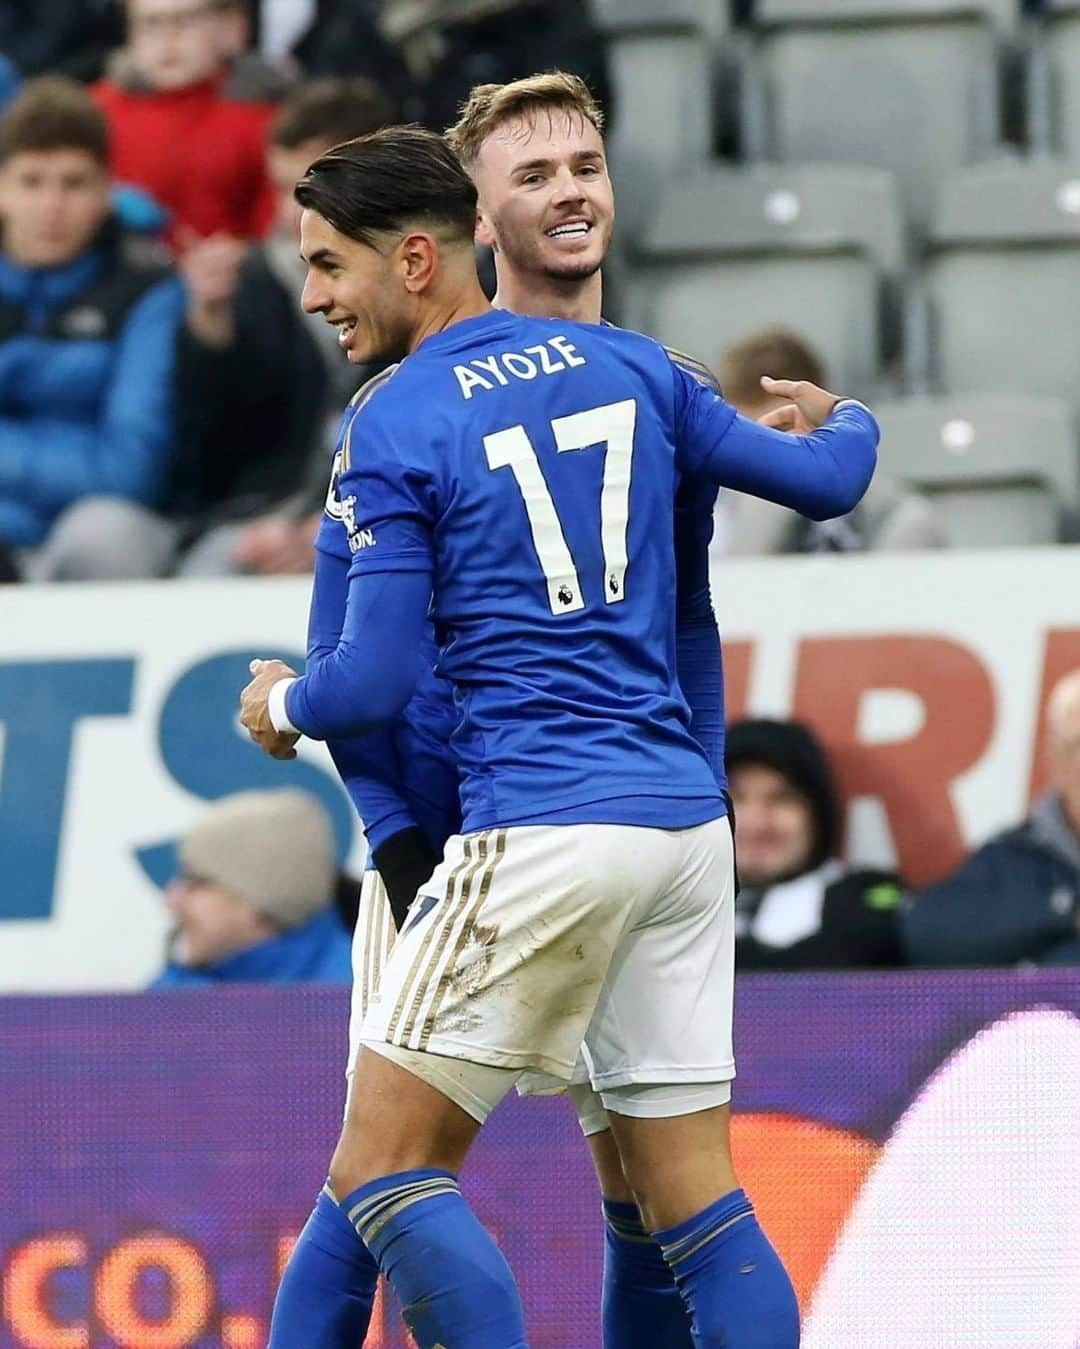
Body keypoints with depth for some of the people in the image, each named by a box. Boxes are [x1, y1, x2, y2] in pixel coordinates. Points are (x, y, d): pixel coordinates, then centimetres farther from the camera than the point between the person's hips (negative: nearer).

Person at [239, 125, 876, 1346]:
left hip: (541, 832, -7)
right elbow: (825, 481, 20)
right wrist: (842, 420, 43)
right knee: (697, 1209, 7)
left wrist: (281, 708, 14)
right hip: (687, 821, 7)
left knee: (380, 1173, -1)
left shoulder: (392, 426, -5)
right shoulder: (628, 364, 11)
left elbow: (374, 683, -8)